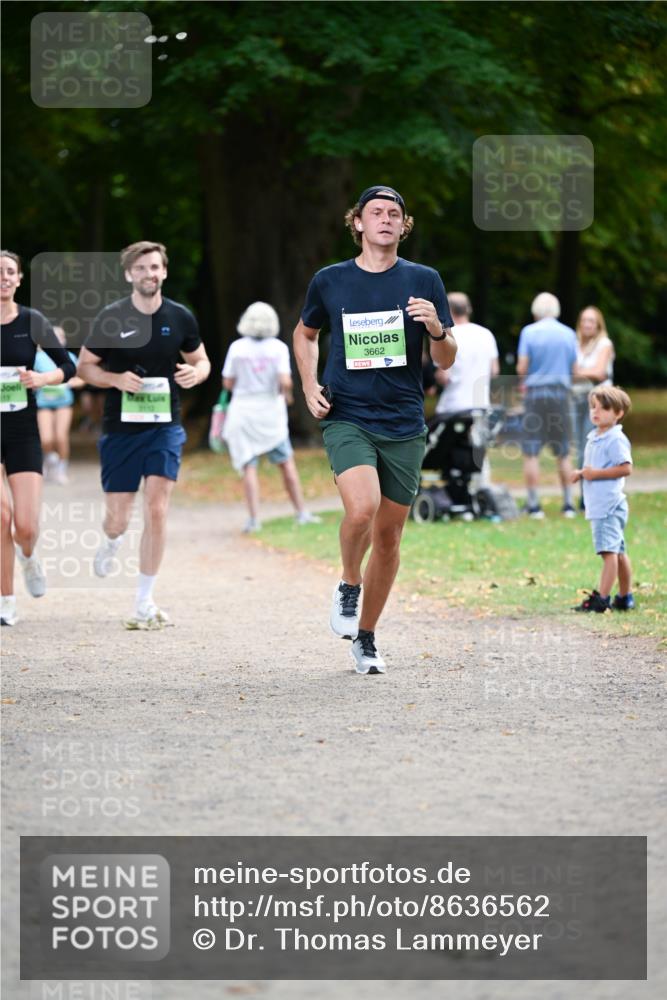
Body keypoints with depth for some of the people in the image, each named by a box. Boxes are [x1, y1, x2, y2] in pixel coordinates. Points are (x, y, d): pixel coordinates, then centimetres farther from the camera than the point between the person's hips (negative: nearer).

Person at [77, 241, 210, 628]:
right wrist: (116, 379, -16)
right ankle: (112, 541, 42)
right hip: (120, 427, 0)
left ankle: (145, 602, -2)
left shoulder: (181, 317, 0)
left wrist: (195, 373, -10)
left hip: (165, 425, 1)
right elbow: (85, 365, 3)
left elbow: (200, 360, 14)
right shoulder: (112, 318, -5)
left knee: (157, 510, -12)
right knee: (118, 519, 2)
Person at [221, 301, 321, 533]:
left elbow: (228, 383, -1)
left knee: (249, 466, -1)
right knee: (286, 463, 12)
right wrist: (287, 393, 6)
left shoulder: (237, 348, -5)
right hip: (271, 411, 0)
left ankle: (254, 518, -12)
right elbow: (285, 381, -15)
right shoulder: (278, 348, -7)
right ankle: (302, 513, 12)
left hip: (243, 411, 0)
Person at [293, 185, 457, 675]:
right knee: (362, 508, -27)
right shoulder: (330, 281, 4)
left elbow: (446, 360, 6)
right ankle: (348, 585, 3)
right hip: (347, 418, -2)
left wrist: (437, 330, -15)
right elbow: (305, 334, 22)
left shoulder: (424, 281, 4)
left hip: (404, 426, 2)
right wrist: (309, 386, 7)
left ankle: (366, 637, 23)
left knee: (388, 534, 6)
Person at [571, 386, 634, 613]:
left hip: (609, 505, -10)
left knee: (609, 550, -12)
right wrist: (581, 473, 10)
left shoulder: (616, 439, -13)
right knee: (618, 551, 15)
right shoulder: (593, 438, 17)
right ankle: (625, 597, 23)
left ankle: (602, 598, -15)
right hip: (598, 506, 10)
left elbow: (625, 468, -21)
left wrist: (596, 473, -20)